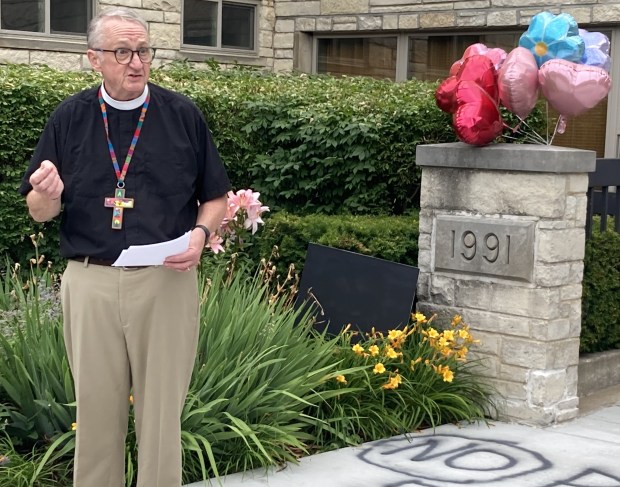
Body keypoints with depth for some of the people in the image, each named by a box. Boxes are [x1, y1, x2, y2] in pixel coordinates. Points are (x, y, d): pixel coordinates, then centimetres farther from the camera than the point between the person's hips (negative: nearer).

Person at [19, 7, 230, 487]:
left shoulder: (183, 115, 1)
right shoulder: (69, 118, 3)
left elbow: (216, 198, 9)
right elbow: (40, 212, 7)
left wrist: (201, 234, -11)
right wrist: (49, 194, -16)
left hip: (167, 281, -1)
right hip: (90, 282, 1)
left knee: (162, 409, 7)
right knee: (96, 406, 10)